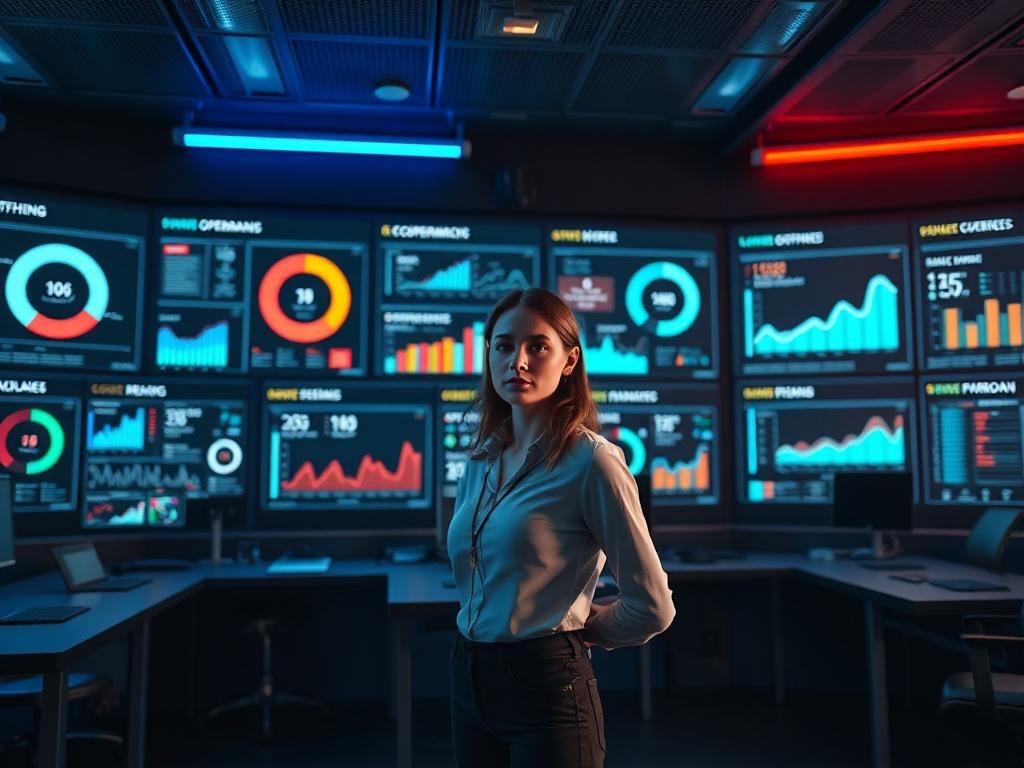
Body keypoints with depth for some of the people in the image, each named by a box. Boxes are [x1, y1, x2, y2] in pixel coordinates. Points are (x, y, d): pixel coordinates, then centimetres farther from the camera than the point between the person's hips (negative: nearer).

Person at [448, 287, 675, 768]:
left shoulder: (591, 460, -15)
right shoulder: (482, 458, 5)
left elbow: (651, 607, -12)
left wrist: (578, 630, 1)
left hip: (545, 686, -6)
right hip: (469, 681, 6)